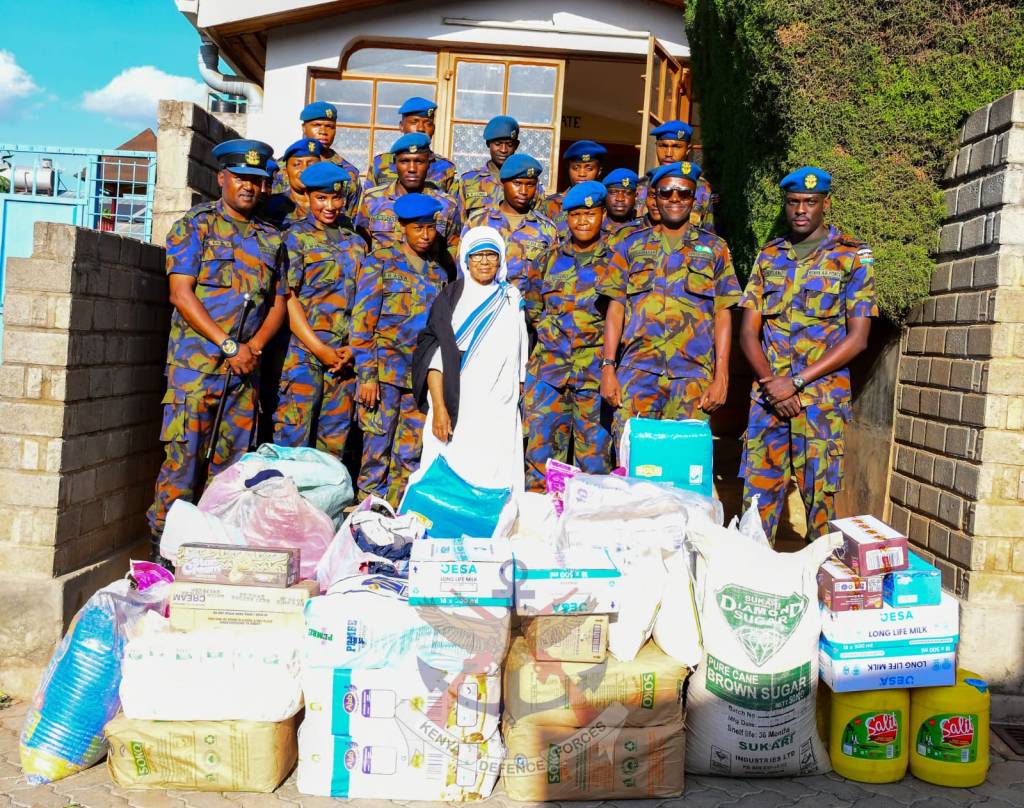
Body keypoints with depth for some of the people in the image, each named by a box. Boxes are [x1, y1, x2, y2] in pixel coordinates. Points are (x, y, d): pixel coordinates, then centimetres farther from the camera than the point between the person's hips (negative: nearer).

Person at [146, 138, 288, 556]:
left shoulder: (270, 239, 16)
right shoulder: (195, 225, 1)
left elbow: (278, 303, 14)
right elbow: (181, 292, -8)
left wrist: (254, 346, -4)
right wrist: (228, 344, -15)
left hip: (245, 366, 5)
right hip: (196, 361, -5)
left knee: (232, 461, 7)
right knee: (183, 455, -6)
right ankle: (165, 544, 3)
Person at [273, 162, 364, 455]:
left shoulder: (357, 243, 16)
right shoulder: (296, 236, 3)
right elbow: (288, 297, -5)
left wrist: (353, 347, -2)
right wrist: (319, 348, -12)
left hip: (345, 356, 4)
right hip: (305, 351, -4)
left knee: (335, 442, 8)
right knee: (292, 441, -6)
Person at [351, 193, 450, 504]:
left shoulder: (438, 273, 16)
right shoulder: (380, 262, 1)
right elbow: (362, 321, -5)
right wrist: (366, 374, -11)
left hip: (422, 374, 5)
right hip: (385, 371, -4)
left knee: (411, 454, 6)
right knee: (378, 447, -2)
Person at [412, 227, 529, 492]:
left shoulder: (511, 298, 13)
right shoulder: (451, 298, 2)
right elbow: (434, 356, -5)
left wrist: (518, 392, 14)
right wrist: (438, 408, -14)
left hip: (500, 411, 3)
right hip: (456, 407, -3)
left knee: (497, 483, -2)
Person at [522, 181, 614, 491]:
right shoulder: (552, 258, 13)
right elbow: (532, 305, 19)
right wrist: (549, 329, 7)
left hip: (596, 364, -2)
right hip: (550, 362, 3)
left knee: (595, 446, 2)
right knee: (541, 441, 1)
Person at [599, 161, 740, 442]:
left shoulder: (713, 249, 11)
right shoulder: (631, 246, 13)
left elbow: (722, 316, 7)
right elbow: (616, 309, 9)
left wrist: (721, 376, -1)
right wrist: (608, 368, 0)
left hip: (693, 374, 0)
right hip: (638, 371, 0)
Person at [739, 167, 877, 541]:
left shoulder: (853, 256, 1)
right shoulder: (769, 255, 12)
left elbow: (857, 337, -6)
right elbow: (748, 331, 9)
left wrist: (796, 382, -13)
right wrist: (771, 382, -8)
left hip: (822, 398, -3)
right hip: (767, 395, 4)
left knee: (819, 497, 1)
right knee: (756, 495, 5)